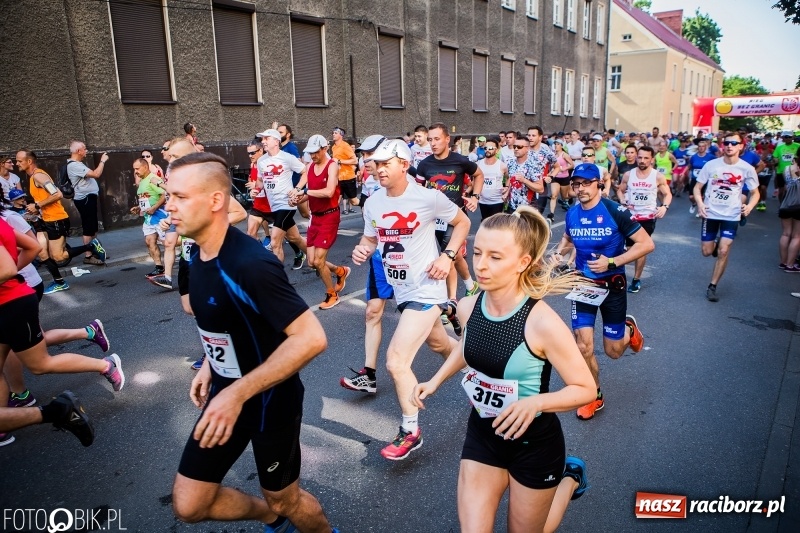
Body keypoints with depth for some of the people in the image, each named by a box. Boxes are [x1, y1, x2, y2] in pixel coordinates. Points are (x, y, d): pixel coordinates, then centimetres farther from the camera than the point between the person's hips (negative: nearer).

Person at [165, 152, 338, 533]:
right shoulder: (198, 252, -2)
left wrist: (238, 393, -31)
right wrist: (210, 366, 10)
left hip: (270, 399, -7)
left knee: (284, 501, 14)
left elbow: (311, 338, -33)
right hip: (225, 392, 8)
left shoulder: (250, 263, -30)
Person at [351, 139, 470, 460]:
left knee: (396, 360, -14)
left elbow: (462, 222, -2)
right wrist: (363, 250, -11)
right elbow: (371, 239, 12)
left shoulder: (429, 197, -15)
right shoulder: (372, 203, 0)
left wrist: (447, 256, -15)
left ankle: (410, 433, 6)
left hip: (425, 290, -7)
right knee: (440, 344, 26)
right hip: (401, 289, 7)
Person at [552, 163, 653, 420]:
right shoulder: (571, 213, -4)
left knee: (613, 351, 8)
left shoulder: (615, 211, -17)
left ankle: (628, 328, 44)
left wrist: (612, 262, -24)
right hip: (583, 284, 3)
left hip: (612, 286, -3)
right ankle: (594, 397, 19)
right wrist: (558, 252, -3)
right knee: (583, 347, -5)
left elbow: (647, 244, -16)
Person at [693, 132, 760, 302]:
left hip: (731, 216, -1)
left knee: (723, 252, -9)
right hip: (710, 214, 1)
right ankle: (716, 244, 44)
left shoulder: (747, 169, -5)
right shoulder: (711, 165, -6)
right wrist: (699, 203, -17)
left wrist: (750, 206, -15)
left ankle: (712, 287, 5)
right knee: (707, 252, 5)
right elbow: (697, 187, 1)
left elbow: (755, 193, 6)